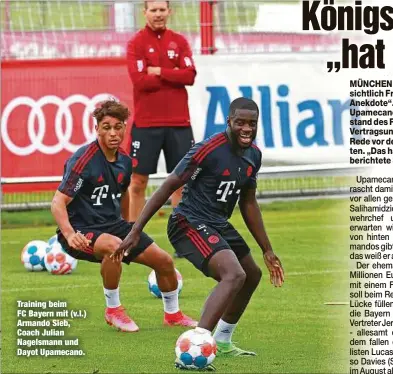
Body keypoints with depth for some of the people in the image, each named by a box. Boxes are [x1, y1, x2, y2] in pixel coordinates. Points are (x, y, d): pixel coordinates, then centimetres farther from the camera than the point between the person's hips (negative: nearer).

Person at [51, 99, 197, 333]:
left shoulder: (124, 161, 3)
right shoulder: (83, 160, -20)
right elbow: (59, 202, -24)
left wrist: (128, 227, 31)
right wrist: (69, 234, -40)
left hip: (113, 226, 8)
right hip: (82, 232, -7)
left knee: (164, 260, 3)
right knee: (114, 245, -39)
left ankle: (172, 314, 30)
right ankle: (113, 310, -17)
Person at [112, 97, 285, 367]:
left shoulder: (254, 155, 4)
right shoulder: (209, 150, -21)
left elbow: (248, 203, 17)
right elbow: (169, 186, -17)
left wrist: (267, 251, 20)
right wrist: (136, 231, -19)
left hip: (218, 224, 10)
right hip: (190, 224, -10)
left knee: (252, 276, 24)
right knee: (234, 275, -29)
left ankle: (222, 343, 43)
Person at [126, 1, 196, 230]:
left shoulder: (179, 41, 8)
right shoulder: (137, 43, -1)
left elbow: (190, 75, -5)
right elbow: (140, 80, -14)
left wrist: (159, 71, -11)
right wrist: (174, 75, -8)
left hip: (178, 122, 3)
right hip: (145, 123, -3)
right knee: (138, 181, 1)